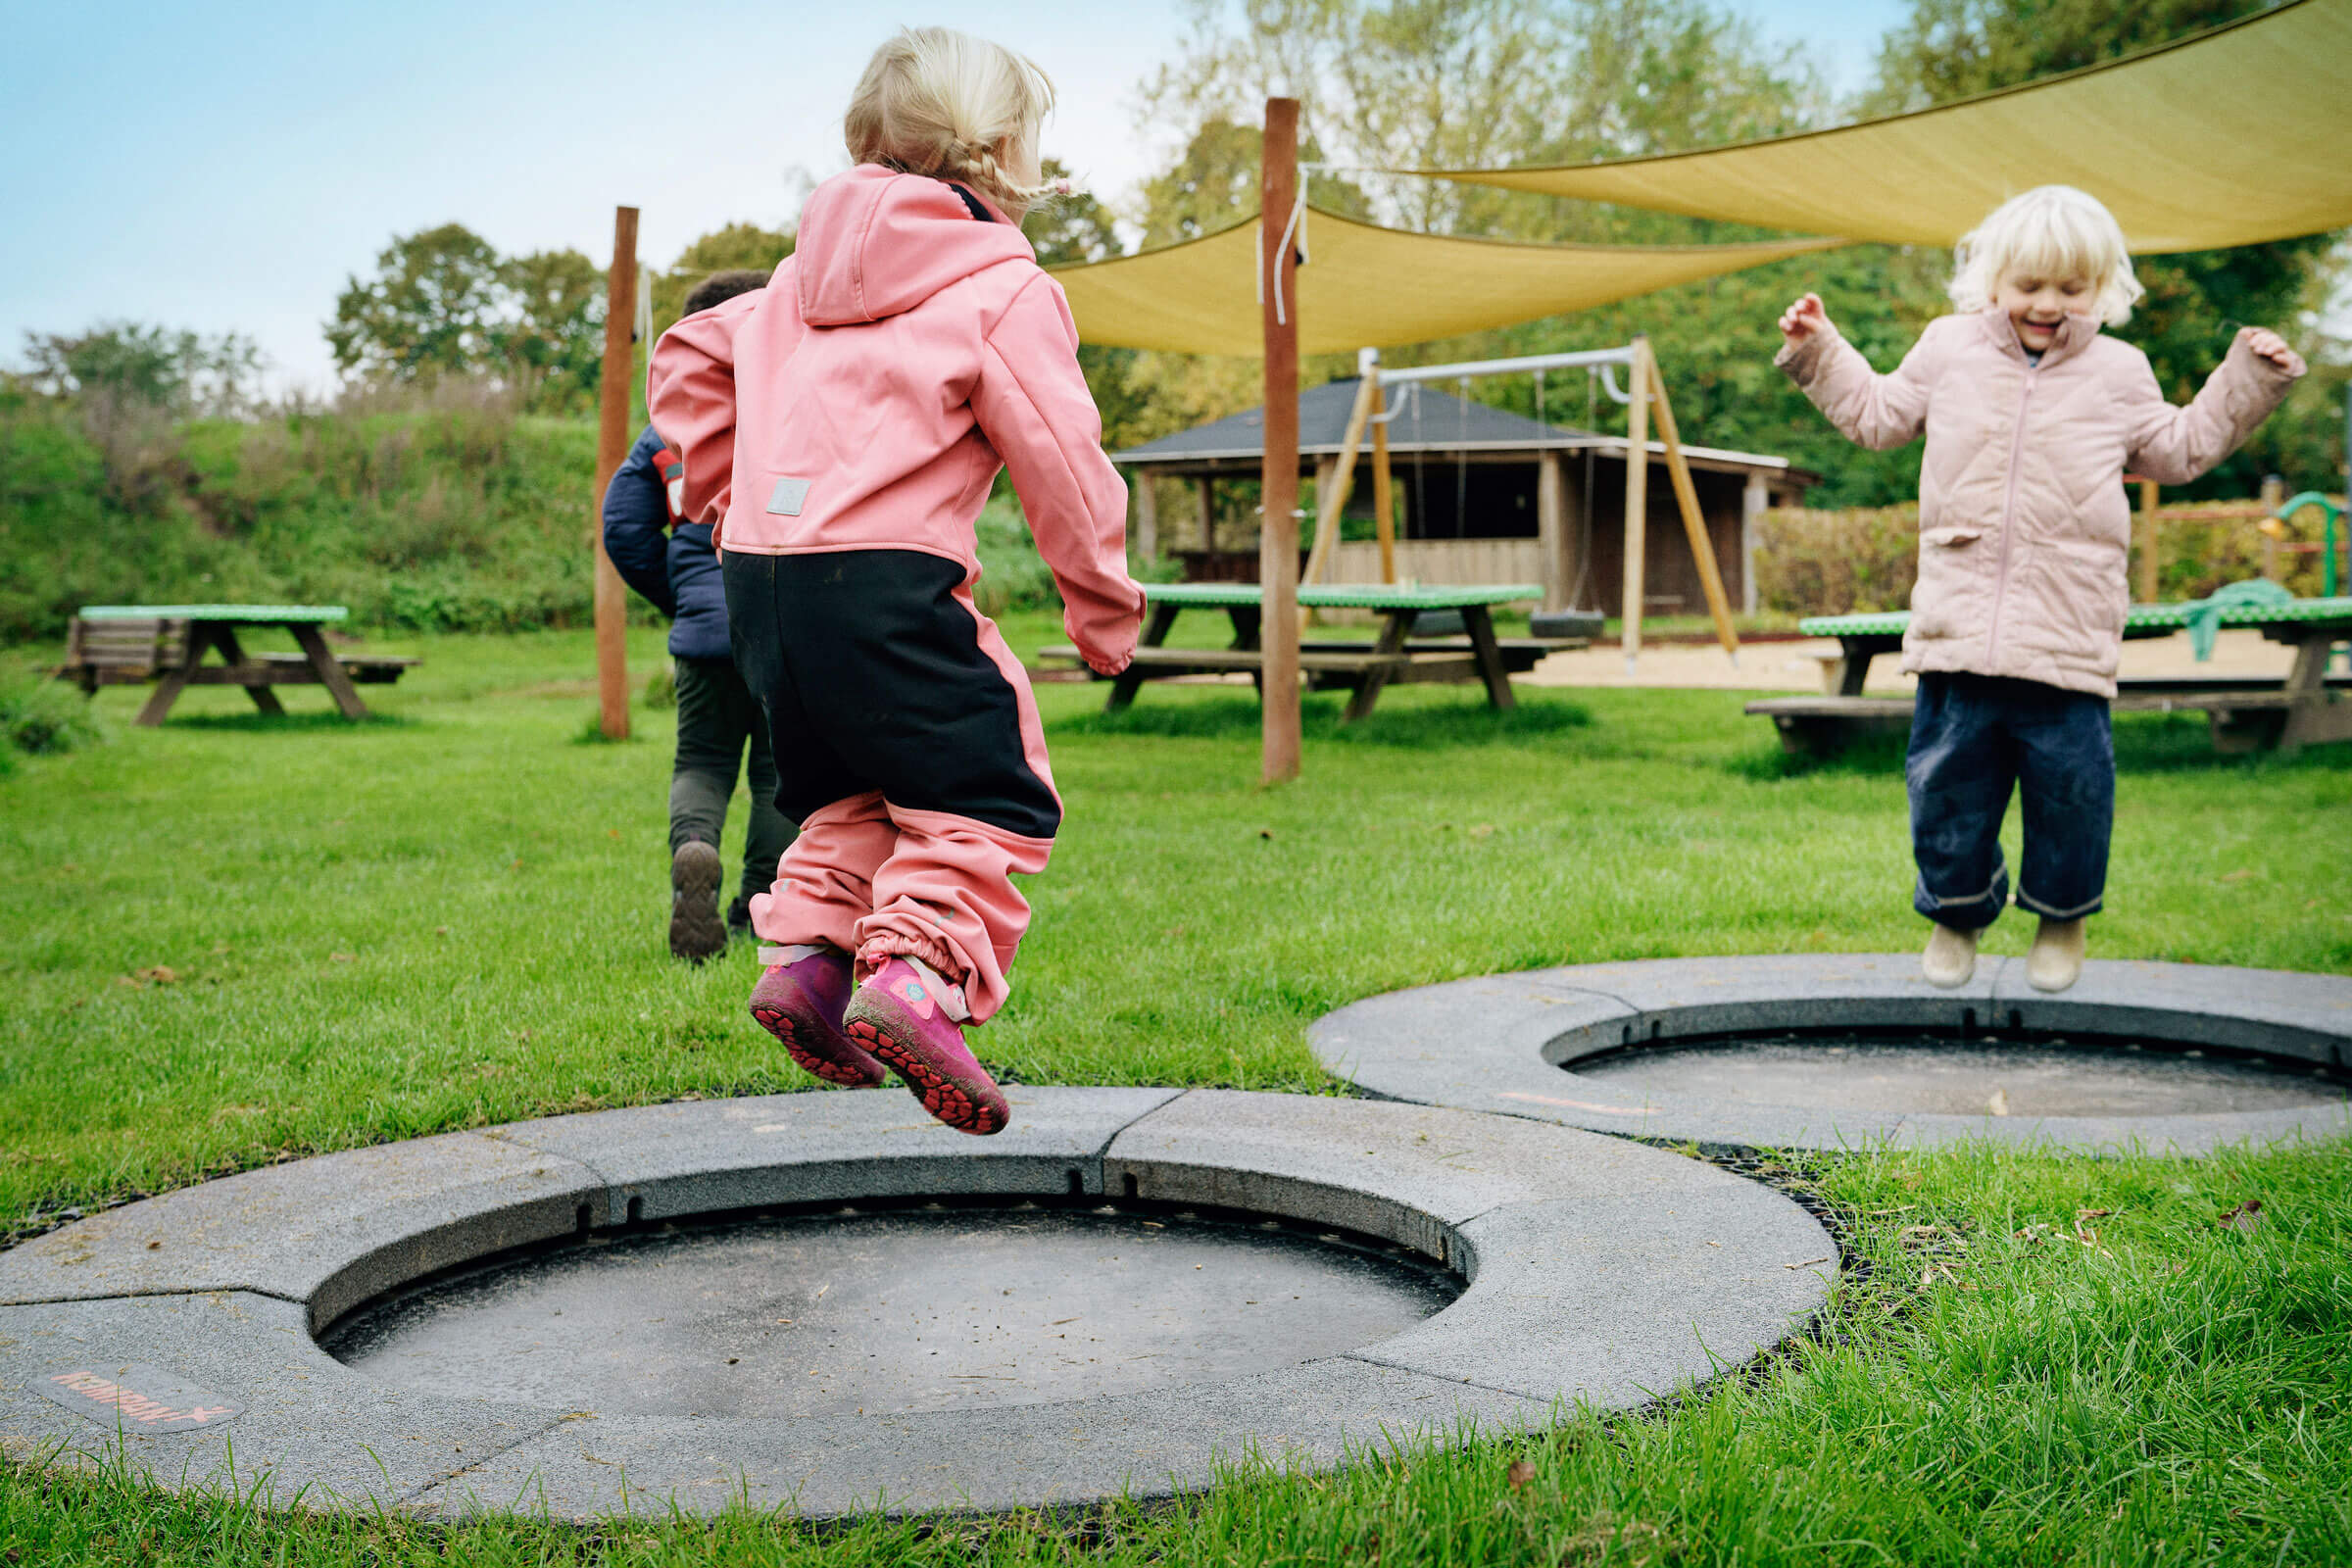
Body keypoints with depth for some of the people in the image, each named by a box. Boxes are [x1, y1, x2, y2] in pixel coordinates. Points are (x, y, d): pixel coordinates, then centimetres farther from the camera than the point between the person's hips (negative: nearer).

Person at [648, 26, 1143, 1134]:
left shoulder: (804, 277, 21)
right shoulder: (1005, 291, -1)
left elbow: (689, 359, 25)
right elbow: (1060, 464, -3)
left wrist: (723, 492, 30)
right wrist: (1106, 607, 6)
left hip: (756, 577, 8)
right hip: (881, 584, -7)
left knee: (851, 788, 23)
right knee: (986, 793, 0)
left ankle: (807, 949, 7)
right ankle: (919, 969, -18)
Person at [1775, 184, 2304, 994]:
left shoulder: (2118, 373, 8)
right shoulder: (1947, 350, 8)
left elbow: (2181, 448, 21)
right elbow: (1877, 414, 21)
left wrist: (2248, 381, 15)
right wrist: (1820, 351, 17)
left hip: (2067, 634, 0)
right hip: (1957, 624, 1)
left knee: (2070, 782, 1)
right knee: (1946, 779, 4)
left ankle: (2062, 916, 24)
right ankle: (1956, 911, 25)